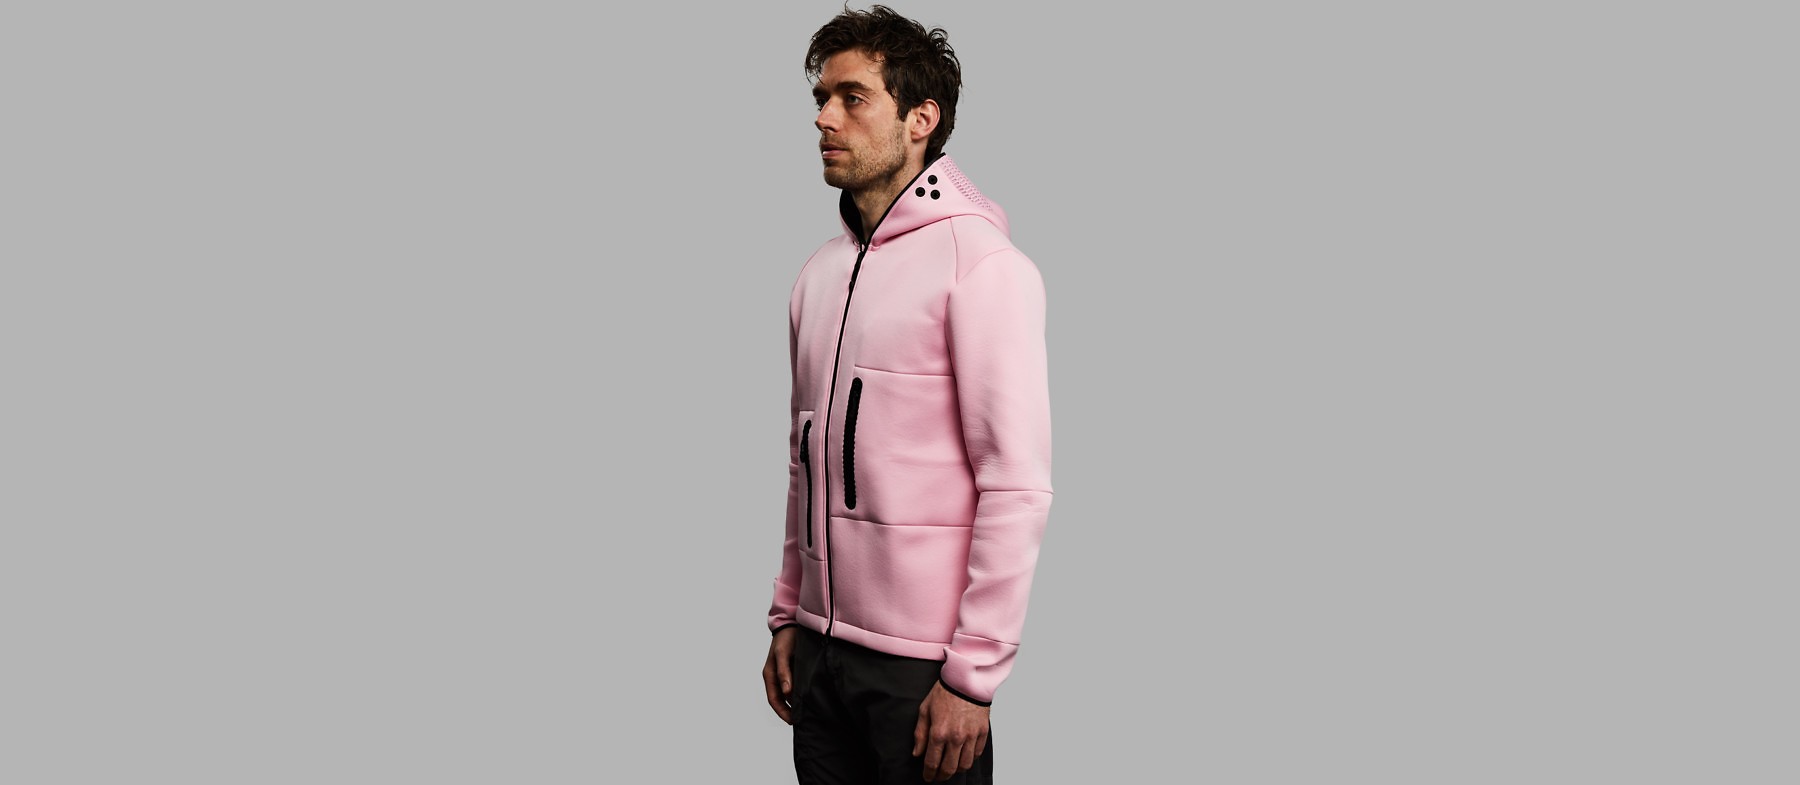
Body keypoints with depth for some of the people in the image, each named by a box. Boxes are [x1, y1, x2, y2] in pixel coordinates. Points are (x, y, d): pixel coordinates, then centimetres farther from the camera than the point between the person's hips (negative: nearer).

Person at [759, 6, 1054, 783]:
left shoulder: (981, 264, -12)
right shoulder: (819, 273, 11)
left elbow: (1017, 489, -16)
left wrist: (973, 676, -17)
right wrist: (787, 618, 14)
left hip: (920, 663, -6)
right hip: (821, 648, 6)